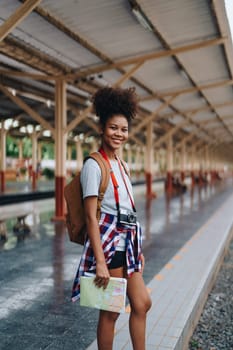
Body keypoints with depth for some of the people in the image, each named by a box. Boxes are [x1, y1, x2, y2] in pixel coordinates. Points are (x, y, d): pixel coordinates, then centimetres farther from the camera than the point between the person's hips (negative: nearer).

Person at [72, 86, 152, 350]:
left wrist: (137, 248, 16)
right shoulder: (94, 165, -12)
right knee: (111, 311, 5)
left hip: (127, 241, 8)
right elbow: (91, 216, -16)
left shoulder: (122, 165, 12)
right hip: (107, 241, -8)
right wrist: (100, 262, -20)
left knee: (142, 303, 12)